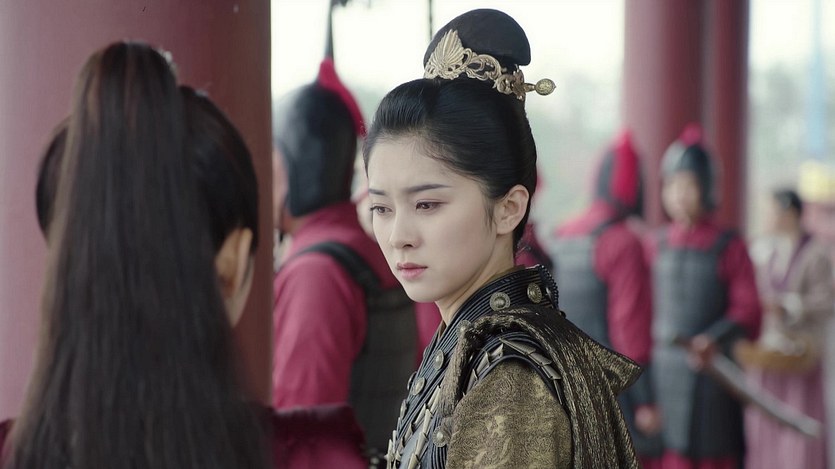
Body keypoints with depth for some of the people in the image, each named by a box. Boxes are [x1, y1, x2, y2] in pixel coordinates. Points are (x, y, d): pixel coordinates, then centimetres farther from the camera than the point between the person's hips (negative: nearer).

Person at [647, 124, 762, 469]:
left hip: (713, 372, -3)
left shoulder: (729, 247, -4)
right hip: (664, 372, 3)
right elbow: (650, 310, 12)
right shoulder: (657, 247, 7)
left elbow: (747, 309, -9)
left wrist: (714, 340, -25)